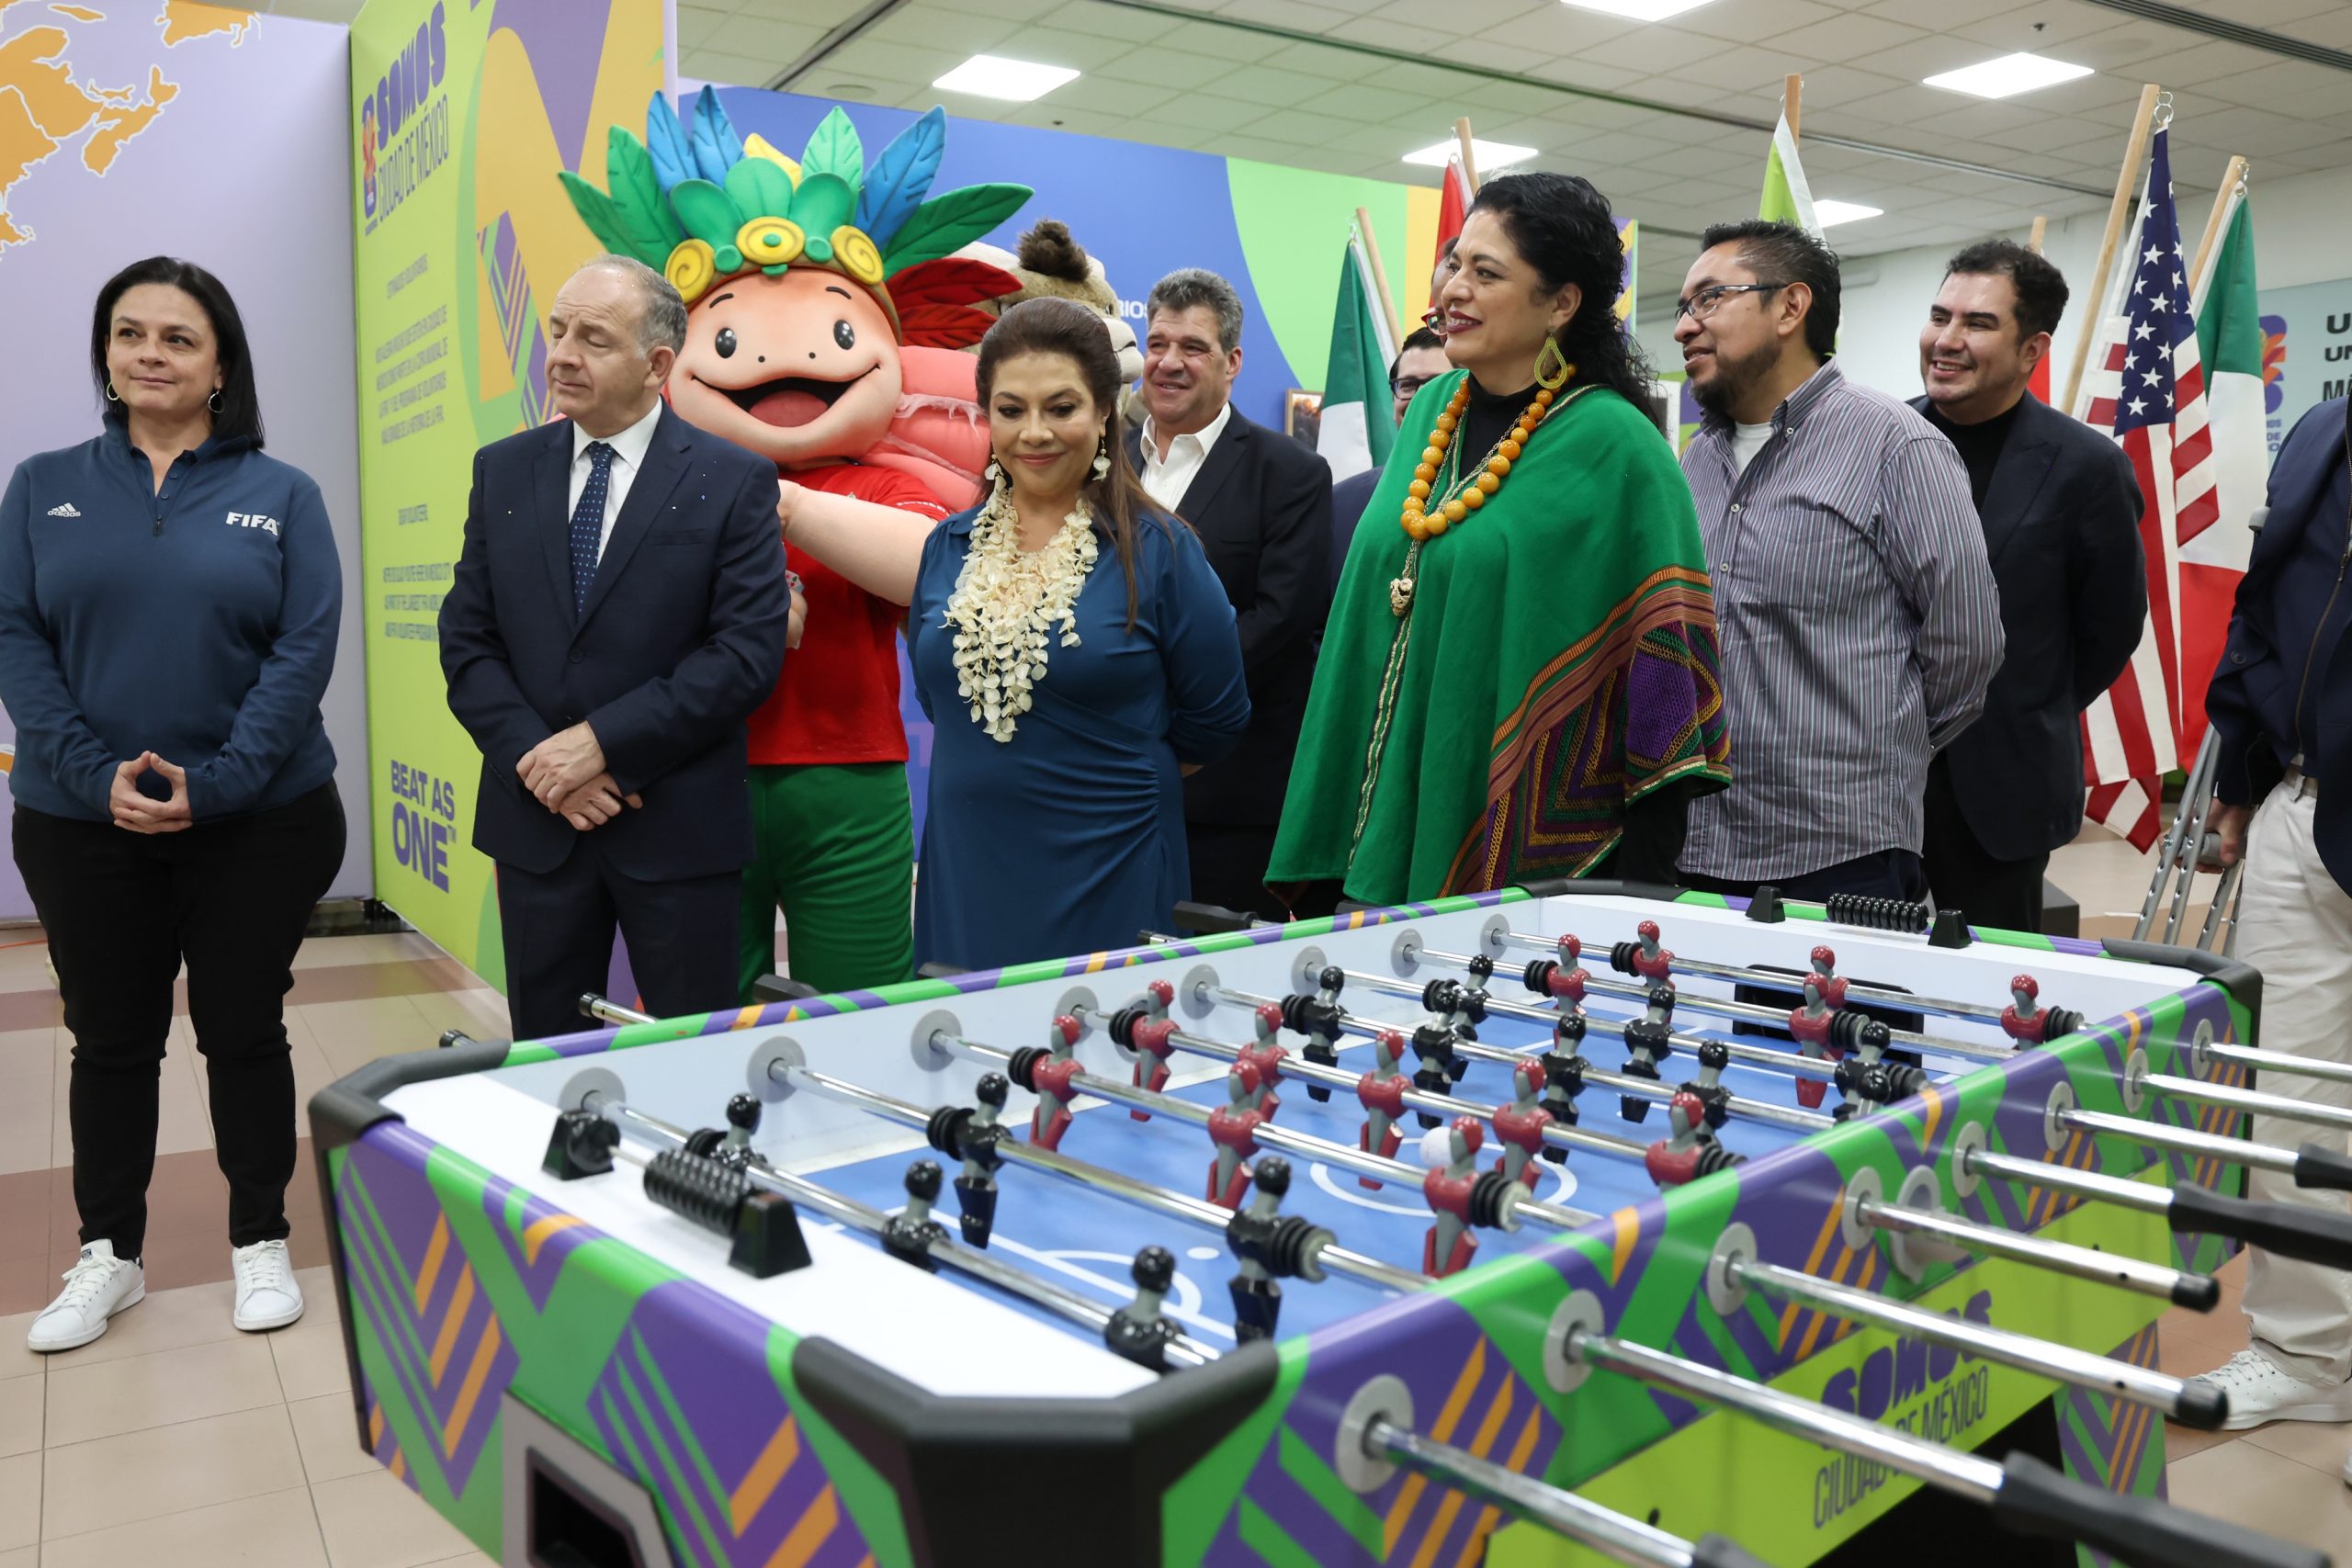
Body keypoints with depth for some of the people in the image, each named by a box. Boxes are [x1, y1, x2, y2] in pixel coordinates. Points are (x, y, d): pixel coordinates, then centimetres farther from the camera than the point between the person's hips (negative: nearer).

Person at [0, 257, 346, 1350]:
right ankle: (108, 1255, 29)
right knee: (112, 1040, 13)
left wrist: (213, 784, -16)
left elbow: (306, 649, -7)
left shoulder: (281, 494, 0)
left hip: (258, 820, -1)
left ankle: (260, 1244, 24)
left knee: (243, 1031, 9)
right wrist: (95, 774, -15)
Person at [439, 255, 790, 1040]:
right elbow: (466, 638, 6)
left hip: (678, 828, -3)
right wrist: (536, 759, -9)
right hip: (534, 822, 3)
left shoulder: (734, 481, -4)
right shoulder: (503, 470, 8)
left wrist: (602, 741, -16)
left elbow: (749, 651, -12)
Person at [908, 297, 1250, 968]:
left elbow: (1215, 723, -1)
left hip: (1107, 884, -3)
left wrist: (1106, 779, 5)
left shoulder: (1158, 552, -7)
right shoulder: (948, 548, 6)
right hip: (963, 880, 4)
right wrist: (991, 778, 10)